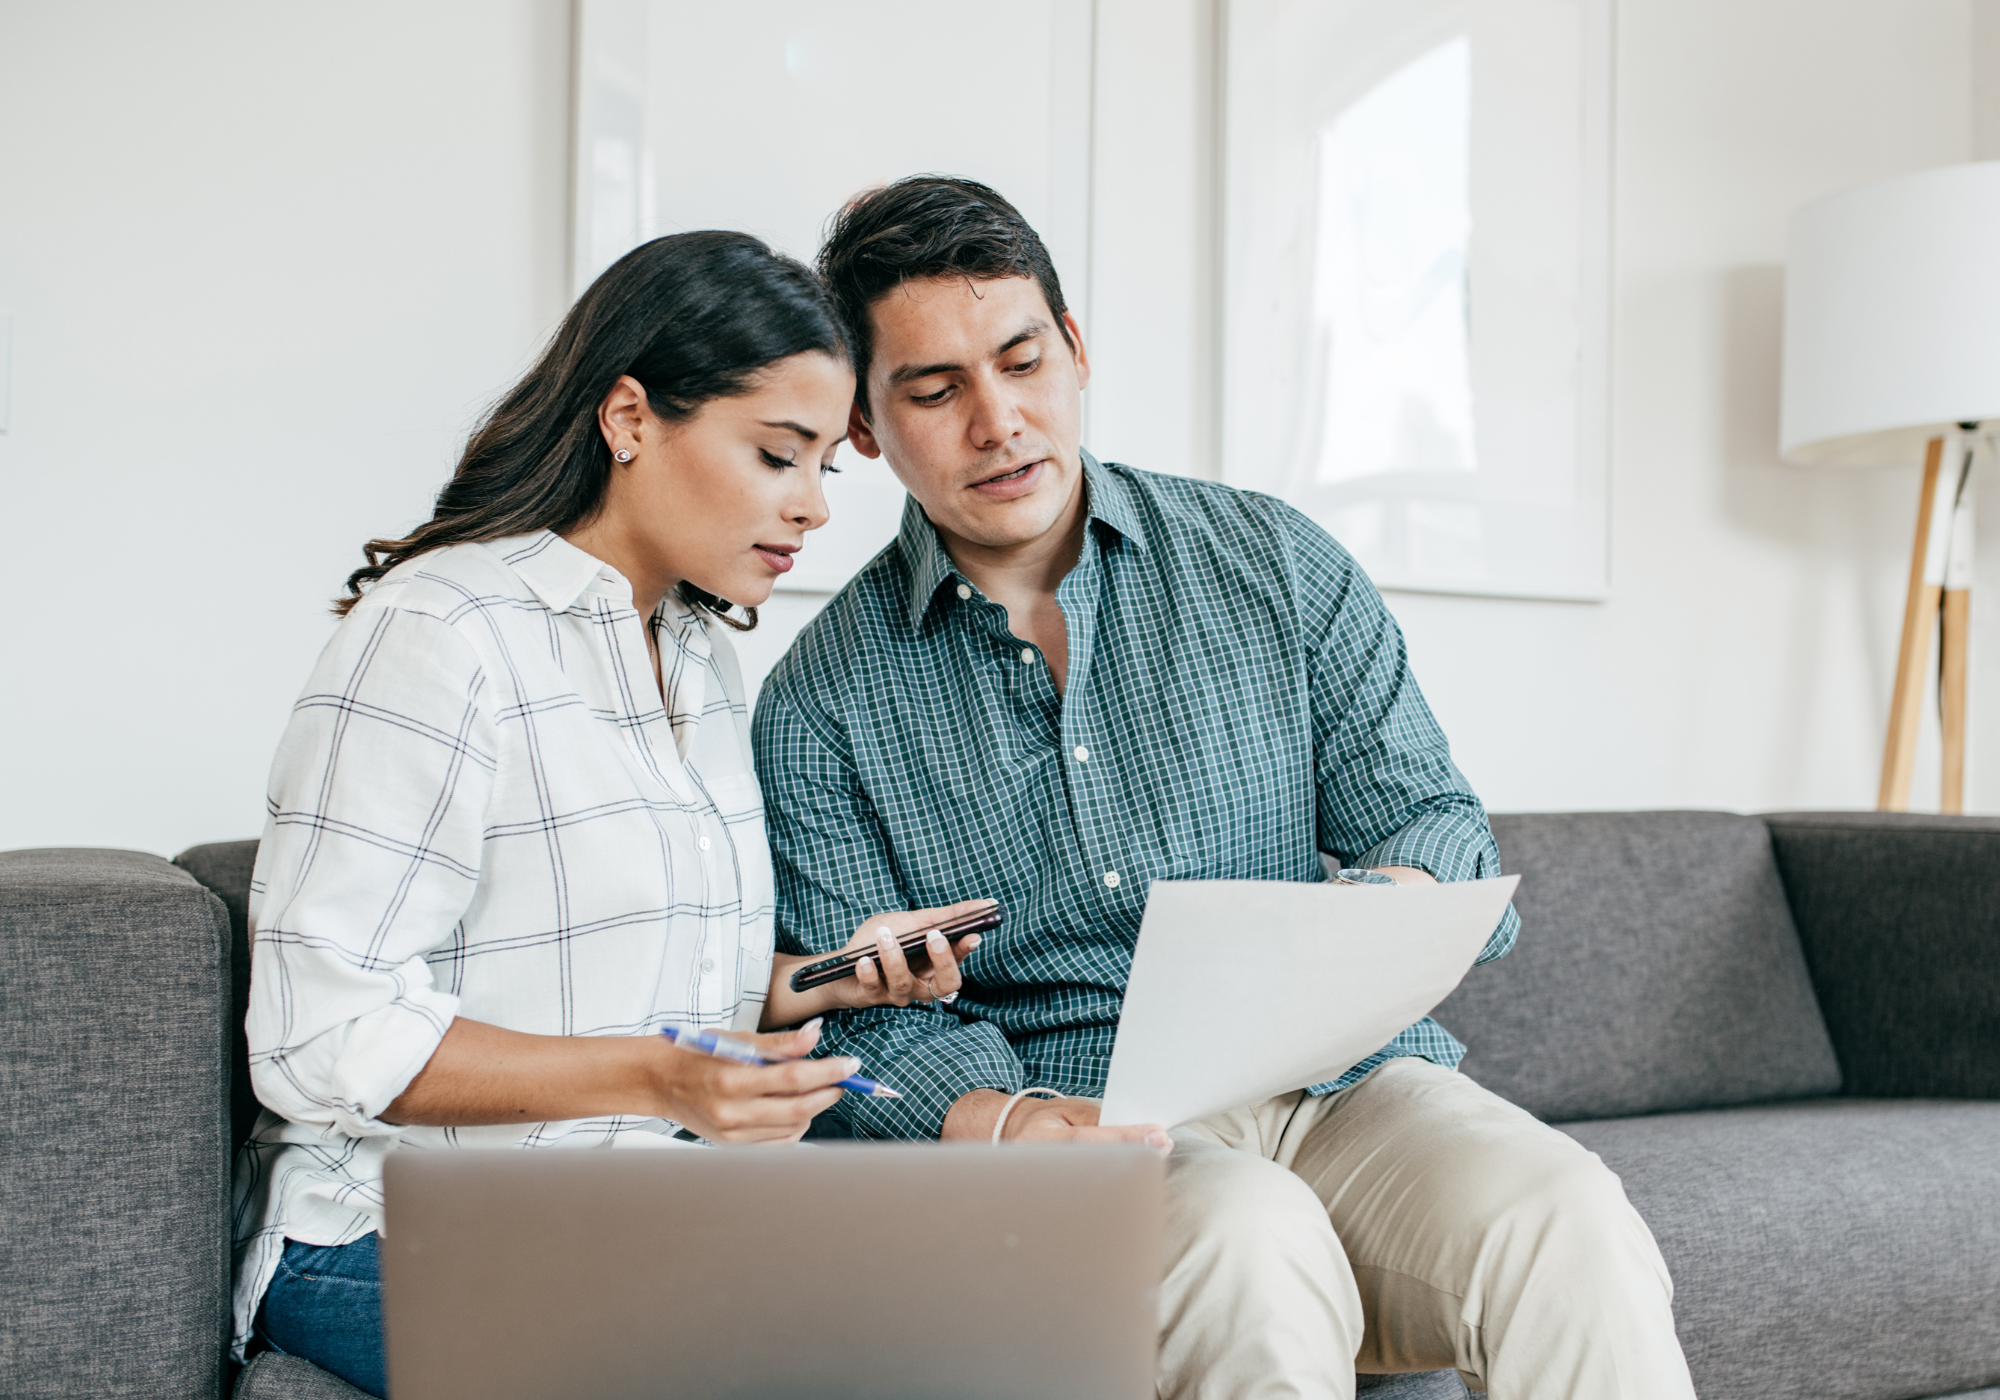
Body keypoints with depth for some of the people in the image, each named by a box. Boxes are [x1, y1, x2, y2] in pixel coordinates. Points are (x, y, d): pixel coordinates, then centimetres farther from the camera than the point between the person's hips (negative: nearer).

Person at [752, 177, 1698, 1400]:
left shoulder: (1275, 564, 8)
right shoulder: (820, 707, 4)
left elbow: (1433, 819, 7)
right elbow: (862, 1022, 0)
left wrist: (1393, 903, -18)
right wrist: (1004, 1124, -21)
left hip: (1343, 1076, 2)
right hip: (1073, 1130, -1)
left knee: (1566, 1226, -29)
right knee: (1252, 1241, -35)